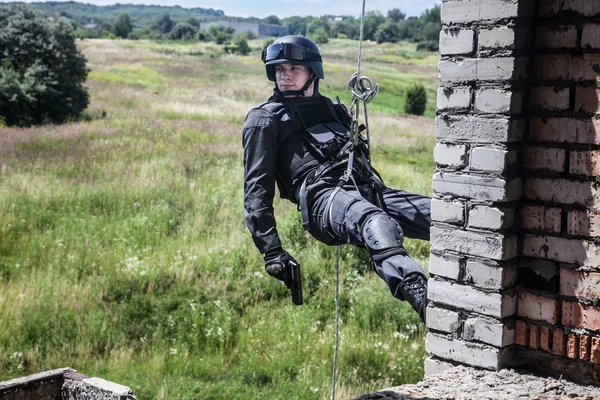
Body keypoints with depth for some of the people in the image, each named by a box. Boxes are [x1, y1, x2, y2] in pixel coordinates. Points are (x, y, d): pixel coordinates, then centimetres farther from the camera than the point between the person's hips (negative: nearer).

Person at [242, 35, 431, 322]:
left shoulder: (334, 109, 31)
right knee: (378, 224, -40)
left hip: (369, 190, 7)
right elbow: (257, 188, 5)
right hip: (322, 196, -7)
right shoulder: (265, 119, 14)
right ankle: (423, 300, -65)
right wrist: (271, 250, -6)